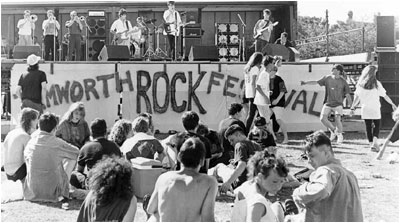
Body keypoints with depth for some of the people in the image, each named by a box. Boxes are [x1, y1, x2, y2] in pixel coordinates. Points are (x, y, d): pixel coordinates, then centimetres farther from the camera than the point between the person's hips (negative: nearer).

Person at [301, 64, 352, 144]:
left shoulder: (343, 82, -3)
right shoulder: (327, 78, 2)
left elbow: (348, 95, -1)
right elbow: (316, 82, 7)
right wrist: (305, 82, 0)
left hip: (338, 104, -2)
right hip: (327, 103, 2)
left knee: (337, 120, -16)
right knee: (323, 118, -12)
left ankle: (340, 135, 10)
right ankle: (333, 130, 15)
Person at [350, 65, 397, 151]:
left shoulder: (360, 84, -1)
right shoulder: (376, 83, -9)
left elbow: (357, 97, 3)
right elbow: (384, 96, -5)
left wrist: (353, 106, 15)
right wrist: (392, 104, 5)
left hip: (365, 109, 3)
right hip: (375, 109, -2)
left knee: (368, 126, 11)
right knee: (377, 125, 8)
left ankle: (371, 144, 15)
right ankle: (375, 142, -11)